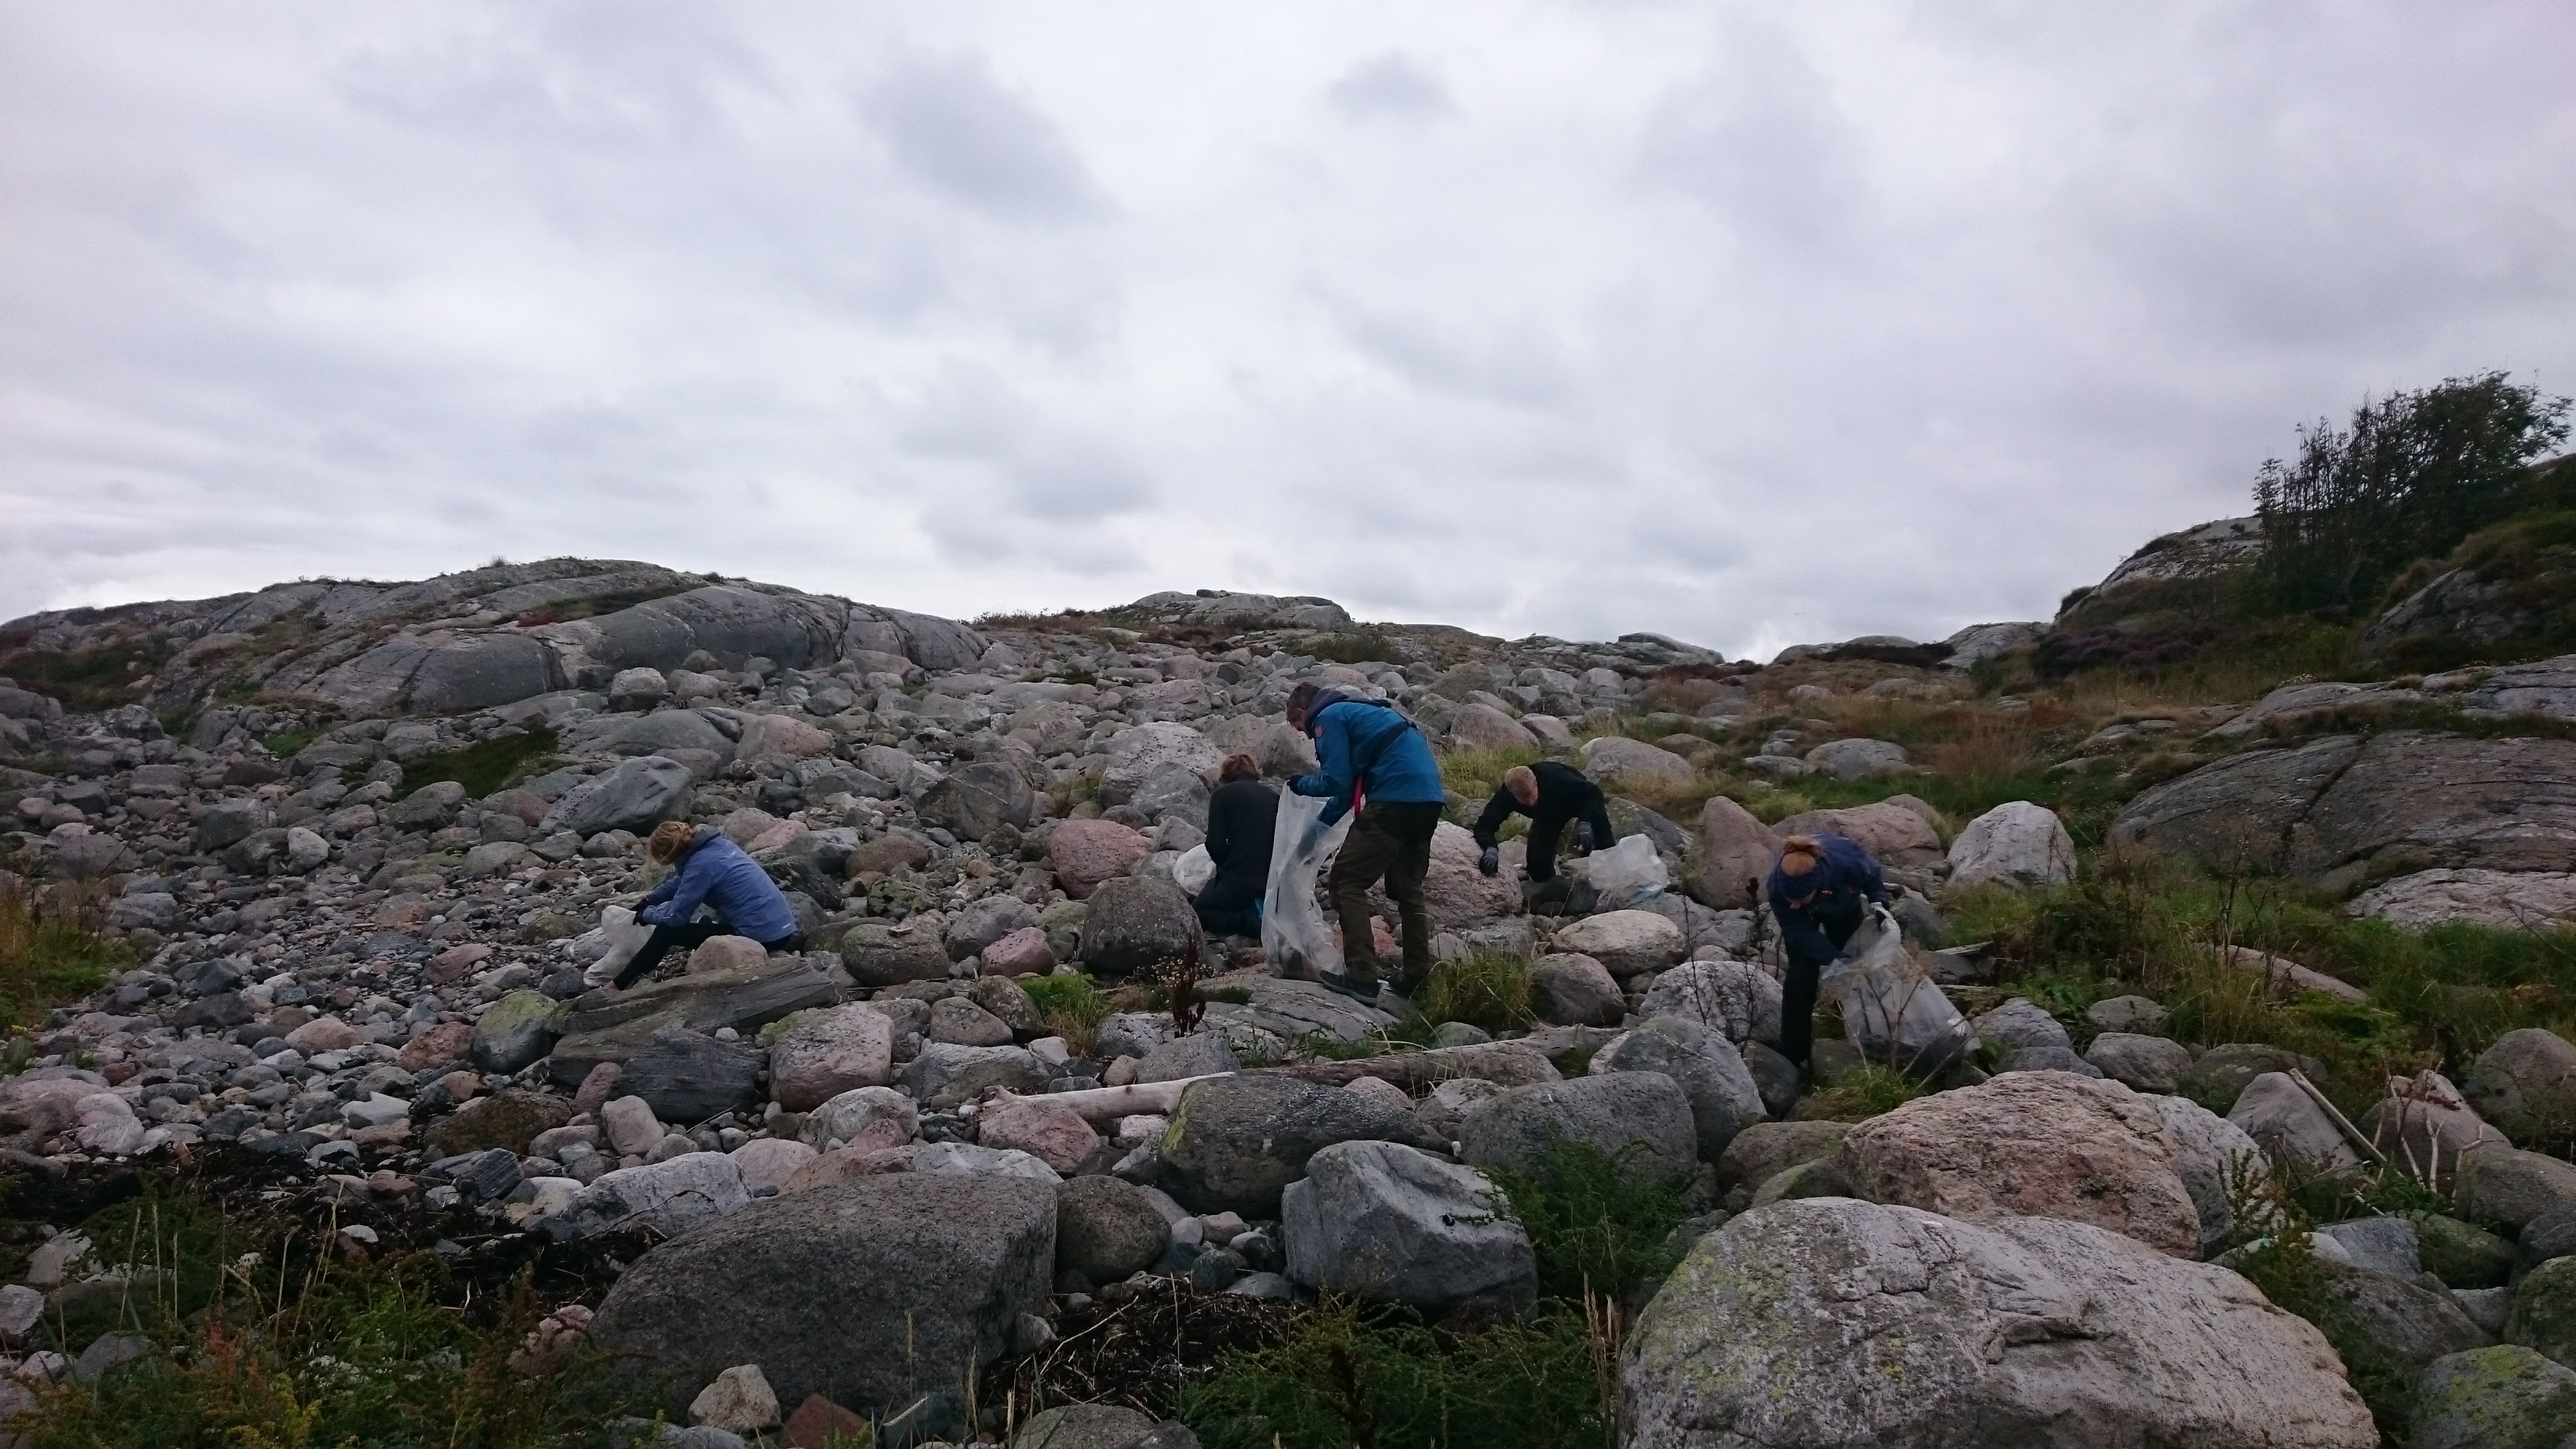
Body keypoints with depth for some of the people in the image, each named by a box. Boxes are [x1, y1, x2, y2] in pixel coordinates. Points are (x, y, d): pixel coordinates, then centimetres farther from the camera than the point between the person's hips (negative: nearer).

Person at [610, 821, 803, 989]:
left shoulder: (701, 864, -16)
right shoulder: (713, 843, 9)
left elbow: (674, 918, -7)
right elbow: (681, 881, 28)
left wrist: (646, 914, 10)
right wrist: (648, 901, 25)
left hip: (761, 935, -8)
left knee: (666, 932, 0)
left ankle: (620, 985, 11)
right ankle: (789, 943, 24)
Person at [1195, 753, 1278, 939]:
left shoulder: (1223, 794, 0)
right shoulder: (1275, 798, 13)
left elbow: (1215, 845, -7)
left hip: (1241, 881, -6)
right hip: (1276, 884, 6)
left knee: (1198, 910, 19)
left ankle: (1254, 920, -7)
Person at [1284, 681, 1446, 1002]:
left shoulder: (1328, 718, 0)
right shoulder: (1353, 711, 28)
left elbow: (1336, 782, -7)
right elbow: (1351, 784, 31)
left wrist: (1301, 784, 12)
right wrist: (1320, 825, 32)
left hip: (1395, 801, -9)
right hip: (1429, 798, 9)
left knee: (1347, 882, -1)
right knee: (1407, 888, 20)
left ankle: (1362, 977, -5)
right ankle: (1418, 977, 22)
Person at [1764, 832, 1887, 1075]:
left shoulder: (1847, 862, -44)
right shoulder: (1777, 890, -43)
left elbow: (1872, 875, -17)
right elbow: (1801, 933, -29)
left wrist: (1878, 902, -29)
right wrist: (1835, 960, -37)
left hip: (1844, 908, 2)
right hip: (1801, 921, -2)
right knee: (1801, 976, -11)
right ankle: (1793, 1057, -5)